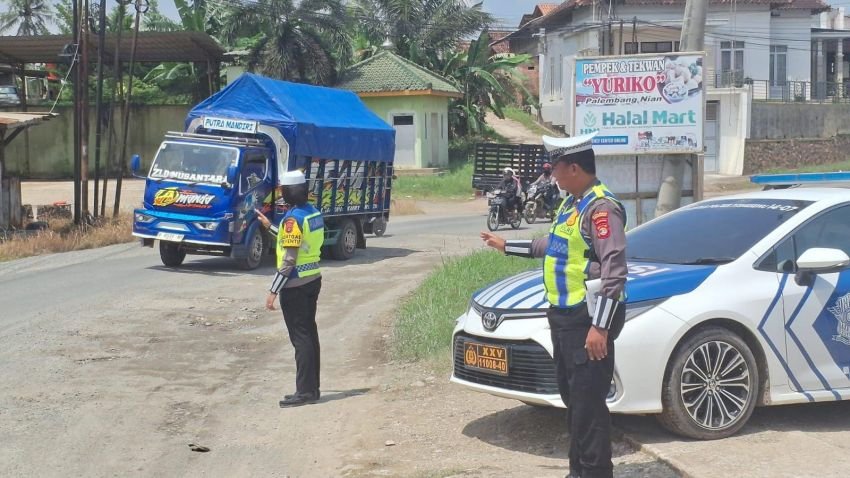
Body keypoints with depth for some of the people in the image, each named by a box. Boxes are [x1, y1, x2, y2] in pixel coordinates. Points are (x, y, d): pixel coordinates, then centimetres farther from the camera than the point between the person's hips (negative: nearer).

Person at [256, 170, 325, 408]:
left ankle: (305, 391, -4)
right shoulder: (314, 213, 8)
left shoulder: (293, 218, -18)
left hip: (296, 285, -9)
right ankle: (312, 388, 19)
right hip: (313, 279, 9)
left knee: (300, 337, -5)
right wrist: (270, 226, 26)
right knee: (309, 334, 13)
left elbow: (289, 260, -21)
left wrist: (273, 291, -18)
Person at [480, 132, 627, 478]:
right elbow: (553, 245, 30)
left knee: (588, 402, -7)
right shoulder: (571, 203, 14)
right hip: (563, 315, 10)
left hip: (588, 319, -10)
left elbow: (614, 269, -22)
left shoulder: (601, 207, -17)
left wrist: (600, 326, -25)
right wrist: (507, 246, 35)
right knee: (572, 397, 16)